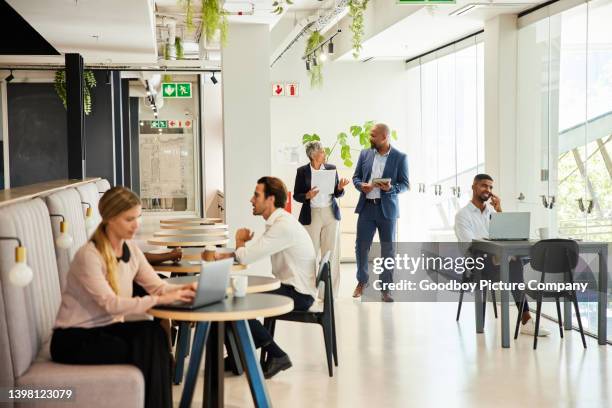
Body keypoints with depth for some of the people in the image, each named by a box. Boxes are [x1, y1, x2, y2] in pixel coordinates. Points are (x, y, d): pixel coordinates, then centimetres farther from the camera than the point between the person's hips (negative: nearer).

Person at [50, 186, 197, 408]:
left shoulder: (131, 249, 4)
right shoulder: (88, 256, -20)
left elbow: (158, 286, 1)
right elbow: (110, 304, -26)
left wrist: (181, 289, -21)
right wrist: (159, 300, -31)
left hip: (107, 329, 6)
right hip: (74, 338, -6)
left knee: (153, 333, -24)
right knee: (146, 349, -26)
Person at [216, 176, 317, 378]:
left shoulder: (283, 225, -22)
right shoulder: (277, 222, 12)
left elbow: (245, 256, -22)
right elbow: (250, 252, 14)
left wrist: (240, 239, 1)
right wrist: (221, 255, -3)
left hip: (298, 293, -10)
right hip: (289, 287, 10)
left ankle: (277, 356, -1)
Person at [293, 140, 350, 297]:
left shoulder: (331, 168, 6)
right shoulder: (302, 171, -1)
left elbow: (337, 193, 11)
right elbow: (296, 195, 2)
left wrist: (340, 188, -11)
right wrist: (307, 196, -18)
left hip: (330, 214, 2)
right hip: (312, 215, -2)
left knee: (331, 253, 2)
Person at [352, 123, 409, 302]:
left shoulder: (400, 157, -2)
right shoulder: (365, 154, 7)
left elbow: (404, 184, -2)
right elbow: (356, 177, 12)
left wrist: (391, 188, -22)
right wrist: (361, 185, -10)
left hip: (387, 208, -2)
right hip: (366, 206, 2)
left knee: (388, 248, 3)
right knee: (361, 245, 4)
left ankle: (385, 288, 13)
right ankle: (362, 281, 23)